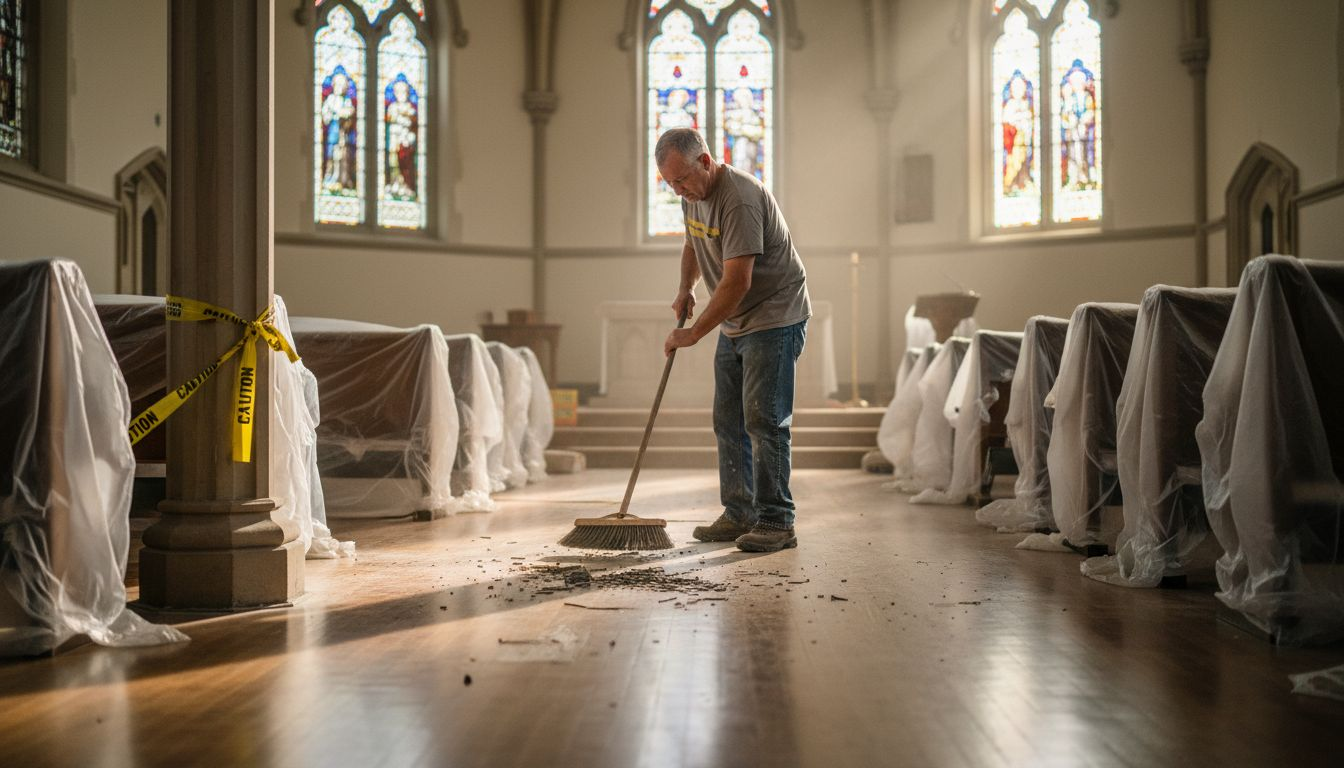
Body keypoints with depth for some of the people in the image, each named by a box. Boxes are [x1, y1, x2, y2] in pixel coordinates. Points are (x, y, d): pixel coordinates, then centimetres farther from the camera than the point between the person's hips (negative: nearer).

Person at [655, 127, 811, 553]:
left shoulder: (740, 199, -24)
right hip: (734, 325, 10)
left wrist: (694, 332, -22)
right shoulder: (693, 194, 6)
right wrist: (684, 289, 10)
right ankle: (739, 515, 18)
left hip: (775, 319, -9)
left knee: (764, 420, -11)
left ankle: (776, 522, -4)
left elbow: (737, 282, -28)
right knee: (728, 422, 10)